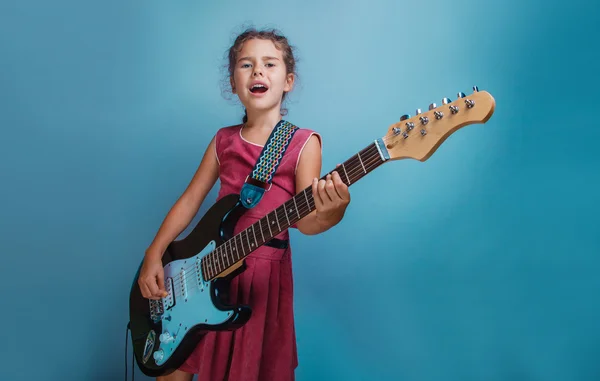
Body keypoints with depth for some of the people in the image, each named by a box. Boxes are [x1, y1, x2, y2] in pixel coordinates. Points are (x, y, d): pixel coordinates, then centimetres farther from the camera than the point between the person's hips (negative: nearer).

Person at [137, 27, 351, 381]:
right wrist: (154, 255, 1)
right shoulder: (224, 140, 6)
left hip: (264, 274, -4)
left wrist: (332, 210, -37)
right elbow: (190, 200, 10)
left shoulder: (304, 143, -6)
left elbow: (305, 221, -15)